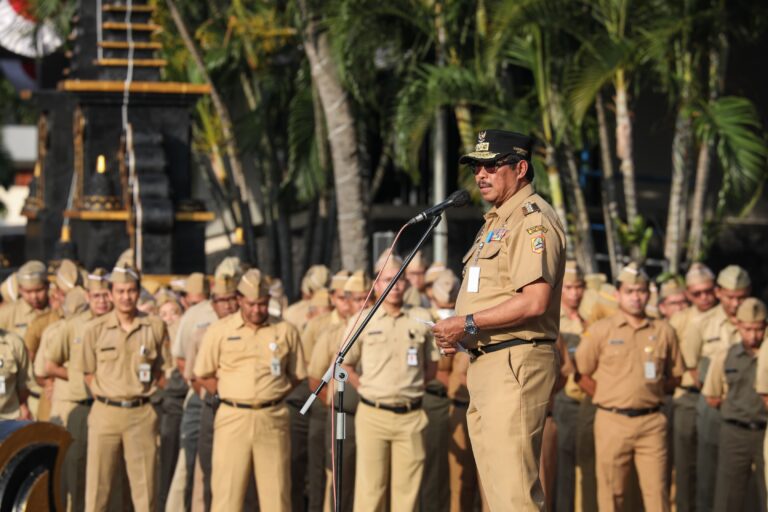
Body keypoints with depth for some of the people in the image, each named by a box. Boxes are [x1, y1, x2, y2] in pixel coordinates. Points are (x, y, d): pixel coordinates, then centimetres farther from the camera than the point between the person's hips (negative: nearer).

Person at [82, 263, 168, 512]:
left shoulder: (156, 326, 3)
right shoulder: (95, 329, 2)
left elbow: (161, 368, 12)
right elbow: (89, 373, 9)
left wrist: (152, 391, 2)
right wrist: (107, 396, 1)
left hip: (142, 413, 0)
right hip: (105, 413, 0)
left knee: (144, 480, 1)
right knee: (98, 480, 1)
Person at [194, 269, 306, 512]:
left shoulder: (286, 331, 6)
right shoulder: (219, 331, 3)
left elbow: (297, 375, 13)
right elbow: (203, 375, 8)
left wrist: (272, 397, 4)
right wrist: (231, 398, 2)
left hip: (272, 418, 1)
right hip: (233, 417, -1)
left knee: (276, 490, 2)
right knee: (226, 491, -3)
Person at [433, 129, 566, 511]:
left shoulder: (533, 219, -10)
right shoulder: (497, 221, 23)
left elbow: (534, 301, -21)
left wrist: (469, 324, -17)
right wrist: (457, 334, 11)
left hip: (516, 364, -11)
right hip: (485, 363, 11)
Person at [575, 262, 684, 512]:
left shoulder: (664, 331, 9)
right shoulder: (600, 330, 3)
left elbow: (674, 376, 16)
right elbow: (582, 372, 8)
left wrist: (651, 389, 4)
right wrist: (606, 397, 6)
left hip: (651, 423, 1)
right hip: (612, 422, -1)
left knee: (657, 489, -3)